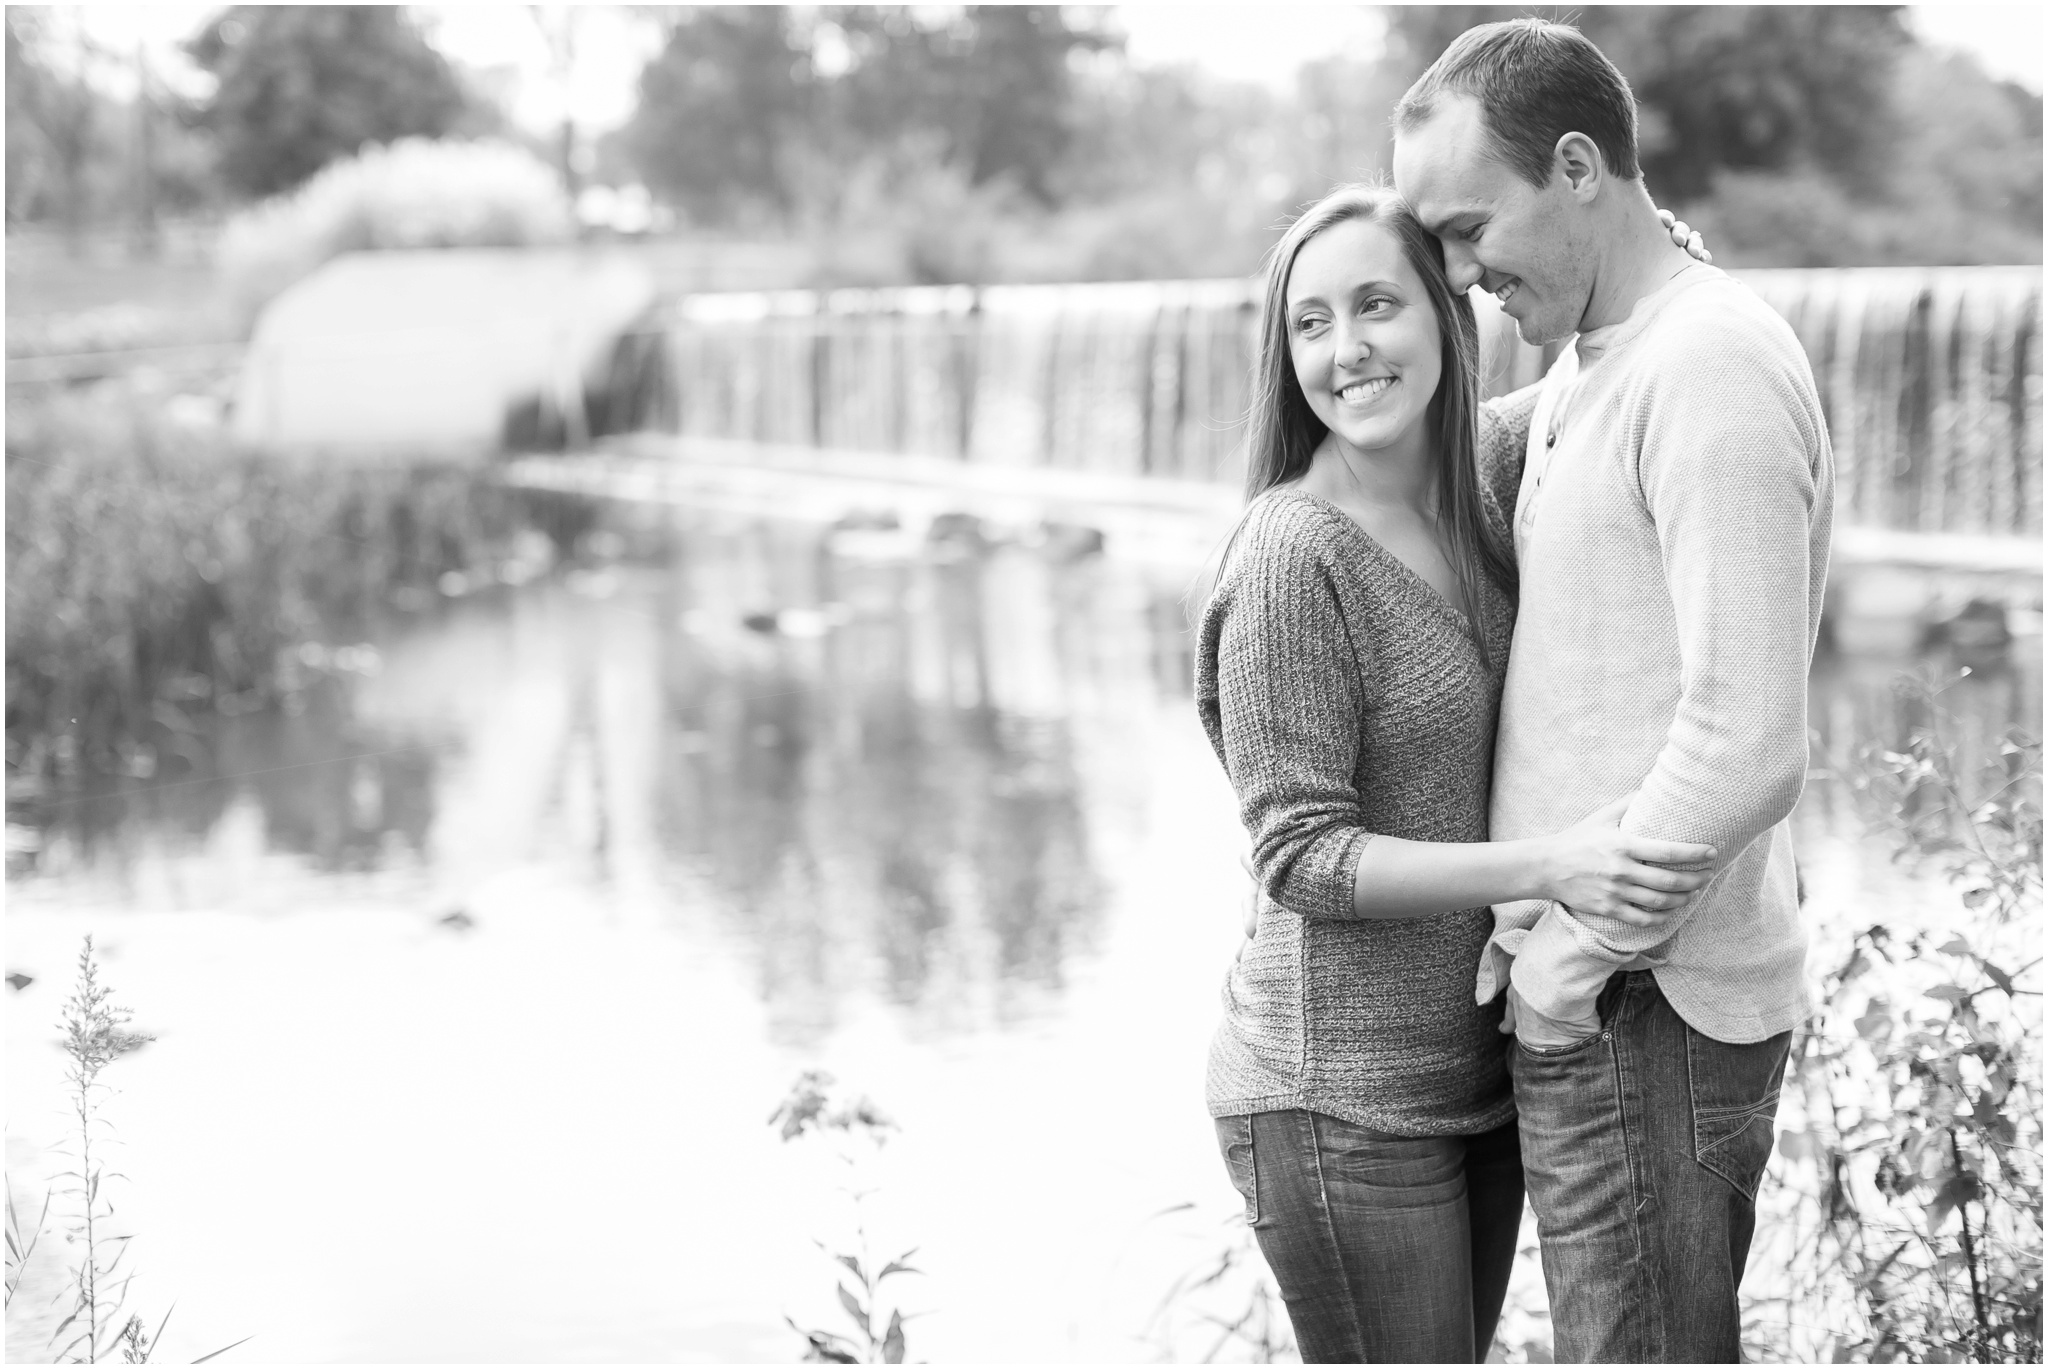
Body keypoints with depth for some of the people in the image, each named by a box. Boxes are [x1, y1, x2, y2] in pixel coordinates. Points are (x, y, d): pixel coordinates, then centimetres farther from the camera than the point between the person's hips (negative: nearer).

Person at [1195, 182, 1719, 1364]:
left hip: (1481, 1067, 7)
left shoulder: (1484, 480, 1)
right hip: (1343, 1094, -7)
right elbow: (1303, 857, -19)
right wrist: (1551, 866, -29)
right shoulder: (1291, 558, -17)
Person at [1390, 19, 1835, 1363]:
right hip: (1587, 997, 9)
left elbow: (1749, 746, -24)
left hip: (1643, 1009, -9)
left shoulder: (1712, 368, -17)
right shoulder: (1584, 371, 15)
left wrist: (1580, 945, -15)